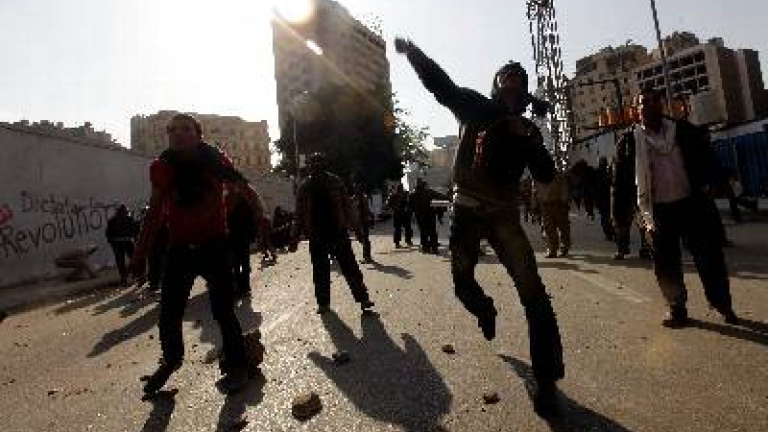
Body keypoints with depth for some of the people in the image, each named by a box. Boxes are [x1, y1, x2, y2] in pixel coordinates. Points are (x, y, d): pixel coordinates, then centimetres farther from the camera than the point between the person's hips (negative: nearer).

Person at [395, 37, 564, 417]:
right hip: (466, 209, 0)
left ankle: (546, 380, 0)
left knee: (532, 292, -11)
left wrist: (526, 138, -12)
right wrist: (412, 51, -15)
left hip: (503, 213, 0)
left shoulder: (527, 128, 10)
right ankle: (485, 311, 50)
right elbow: (440, 83, -5)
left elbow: (545, 175, 0)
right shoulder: (475, 106, 6)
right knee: (463, 285, 14)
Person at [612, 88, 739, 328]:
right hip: (658, 211, -1)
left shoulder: (684, 131, 5)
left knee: (709, 256, 9)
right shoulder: (629, 142, -2)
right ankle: (676, 308, 21)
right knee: (666, 263, 5)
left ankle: (722, 304, 27)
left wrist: (712, 184, -5)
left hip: (692, 205, 2)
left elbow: (707, 159, 7)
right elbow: (621, 179, -1)